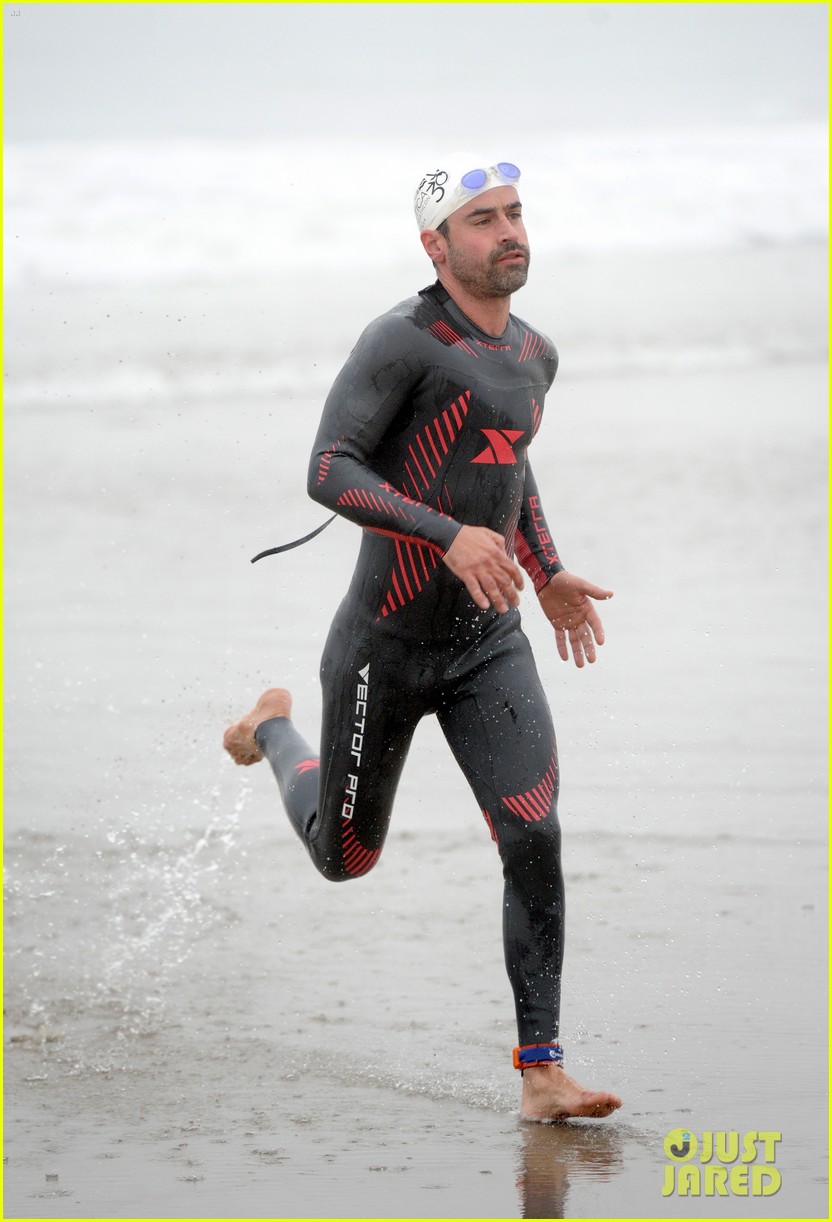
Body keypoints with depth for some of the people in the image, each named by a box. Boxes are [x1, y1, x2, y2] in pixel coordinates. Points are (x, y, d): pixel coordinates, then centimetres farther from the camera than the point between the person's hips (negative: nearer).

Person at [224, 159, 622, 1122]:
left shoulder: (534, 354, 8)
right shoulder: (403, 339, -17)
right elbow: (329, 472, -25)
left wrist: (551, 580, 23)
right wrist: (450, 536, -35)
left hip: (490, 646, 5)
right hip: (384, 647, -5)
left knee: (534, 842, -15)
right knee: (345, 860, 15)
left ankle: (542, 1076, -13)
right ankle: (275, 732, 49)